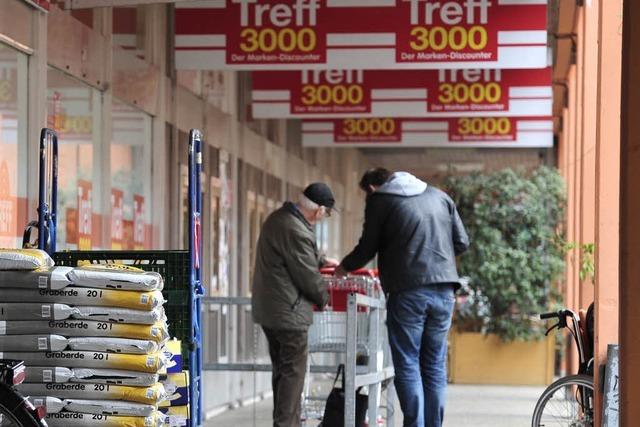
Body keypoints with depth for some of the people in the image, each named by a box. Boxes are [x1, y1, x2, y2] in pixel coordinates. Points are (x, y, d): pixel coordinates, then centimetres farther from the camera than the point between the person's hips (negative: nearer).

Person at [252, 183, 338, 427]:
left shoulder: (278, 218, 9)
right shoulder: (296, 231, -23)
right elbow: (308, 276, -15)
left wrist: (322, 261, 22)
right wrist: (324, 298, 2)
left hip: (267, 307, 10)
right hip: (289, 312, -10)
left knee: (281, 370, 17)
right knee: (293, 372, -4)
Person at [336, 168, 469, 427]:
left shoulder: (379, 200, 4)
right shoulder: (438, 196, 18)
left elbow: (368, 248, 6)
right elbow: (462, 242, 15)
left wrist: (344, 267, 24)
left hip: (408, 291, -5)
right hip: (443, 291, 5)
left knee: (408, 366, -1)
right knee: (435, 365, 10)